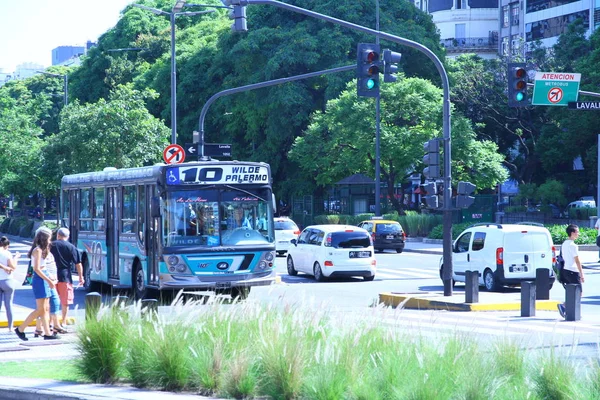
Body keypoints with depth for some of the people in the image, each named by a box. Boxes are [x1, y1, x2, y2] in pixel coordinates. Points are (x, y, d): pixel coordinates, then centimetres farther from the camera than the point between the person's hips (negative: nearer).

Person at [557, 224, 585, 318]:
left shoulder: (564, 244, 12)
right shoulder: (573, 246, -15)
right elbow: (577, 261, -15)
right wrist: (582, 274, -12)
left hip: (565, 270, 9)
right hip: (573, 271, -9)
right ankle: (563, 305, -14)